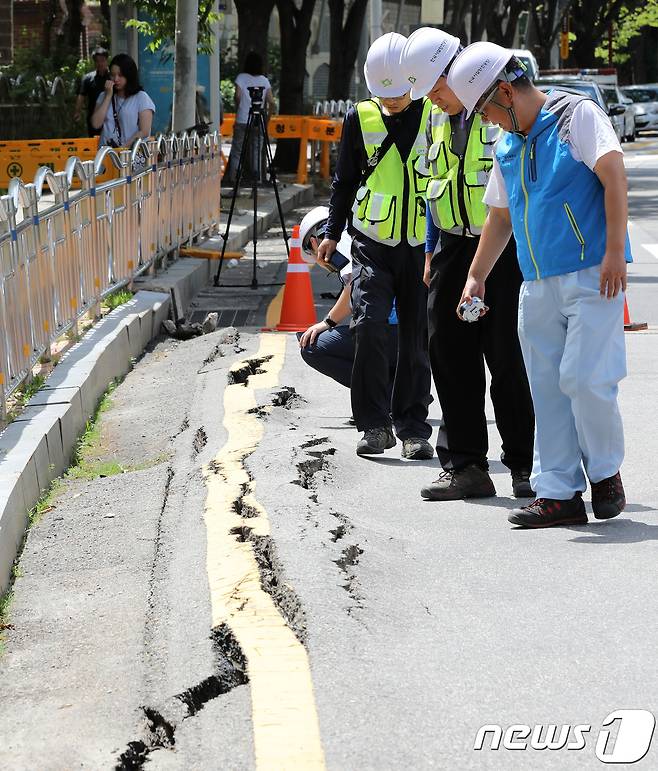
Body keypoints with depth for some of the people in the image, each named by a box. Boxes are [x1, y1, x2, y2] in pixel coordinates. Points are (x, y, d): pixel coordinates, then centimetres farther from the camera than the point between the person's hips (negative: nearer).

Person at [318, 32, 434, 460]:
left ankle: (413, 427, 15)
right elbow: (345, 179, 15)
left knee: (417, 338, 4)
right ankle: (375, 424, -6)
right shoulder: (360, 118, 3)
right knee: (369, 325, -15)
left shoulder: (435, 115, 0)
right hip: (372, 243, 0)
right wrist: (333, 232, 14)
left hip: (422, 245, 0)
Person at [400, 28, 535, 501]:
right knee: (451, 356, 5)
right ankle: (464, 466, 12)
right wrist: (431, 250, 19)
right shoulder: (438, 117, 14)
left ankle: (526, 466, 8)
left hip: (506, 248, -7)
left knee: (509, 359, -3)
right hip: (453, 250, 7)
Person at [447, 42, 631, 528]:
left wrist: (614, 252, -21)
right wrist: (475, 278, 24)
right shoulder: (506, 147, 18)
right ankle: (559, 493, 9)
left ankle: (606, 472, 8)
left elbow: (614, 175, -14)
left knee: (584, 378, -13)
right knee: (548, 388, 4)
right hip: (538, 286, 7)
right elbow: (500, 218, 27)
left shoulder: (577, 115, -4)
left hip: (593, 275, -7)